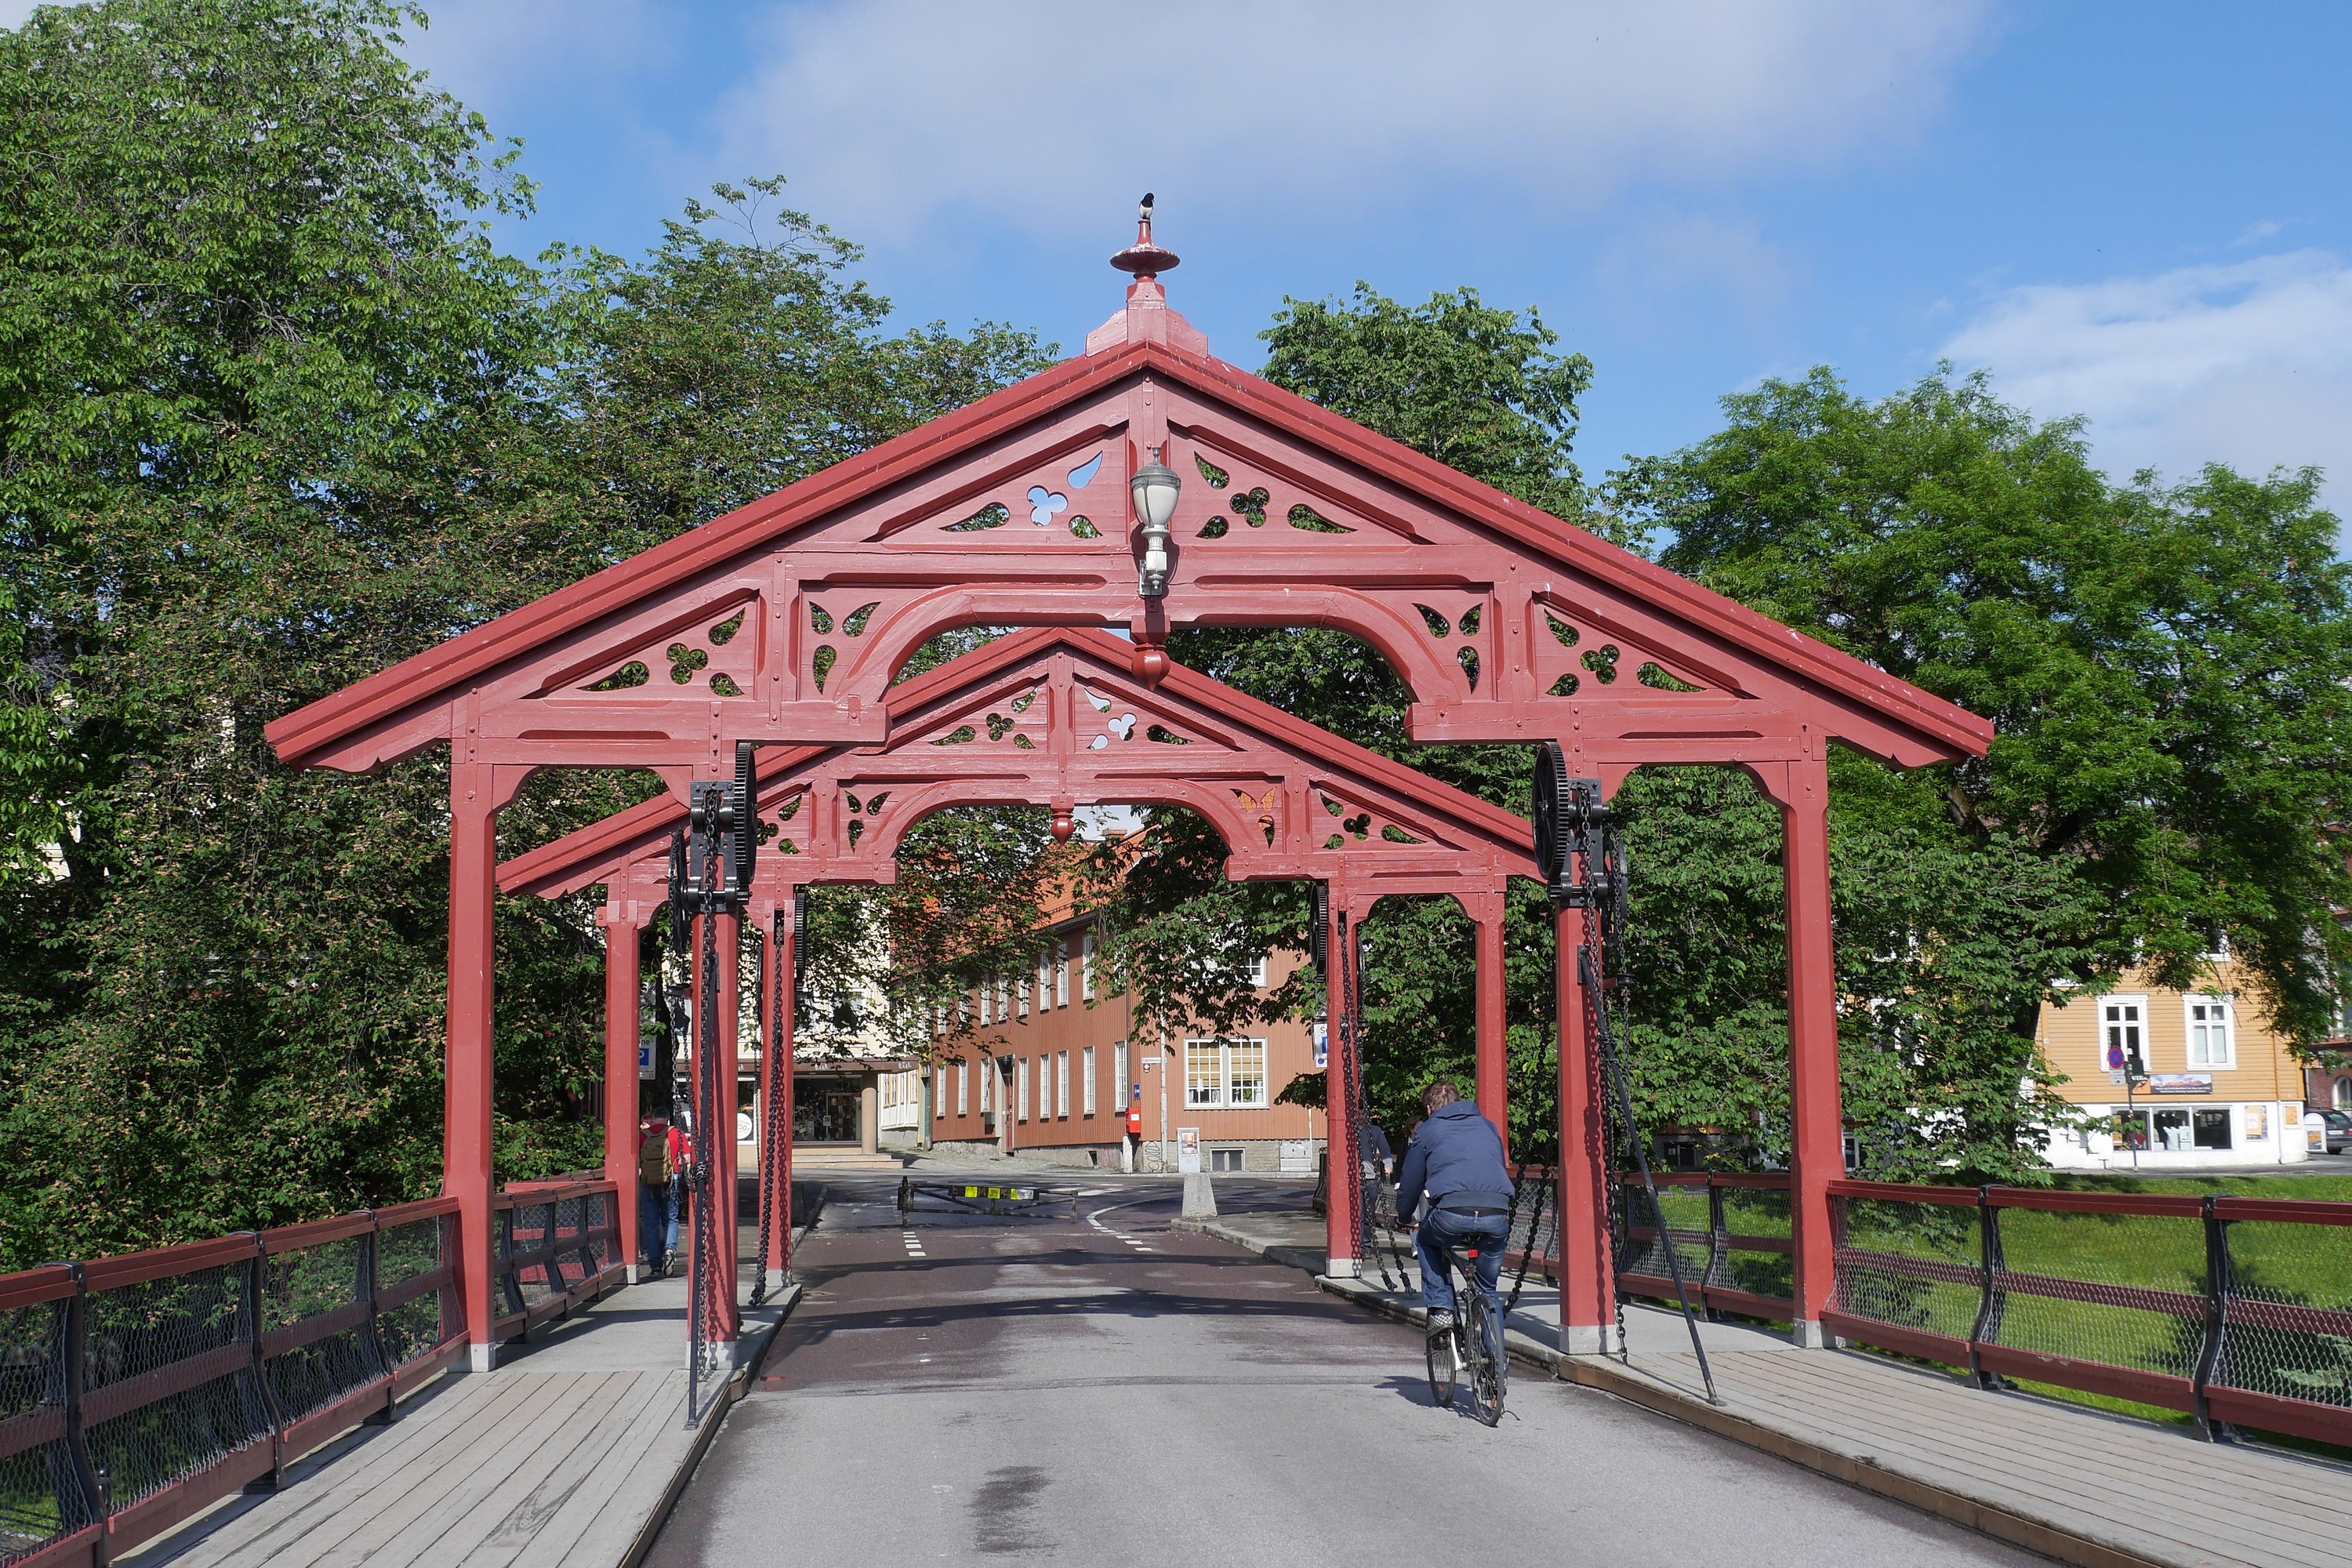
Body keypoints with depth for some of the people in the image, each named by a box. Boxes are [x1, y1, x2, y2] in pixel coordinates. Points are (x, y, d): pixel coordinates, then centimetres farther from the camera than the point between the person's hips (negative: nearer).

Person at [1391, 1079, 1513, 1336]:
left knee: (1426, 1243, 30)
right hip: (1498, 1214, 3)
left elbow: (1410, 1183, 24)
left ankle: (1440, 1308, 15)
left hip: (1453, 1212, -3)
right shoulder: (1487, 1126, 30)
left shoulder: (1428, 1131, 21)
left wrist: (1403, 1217, 43)